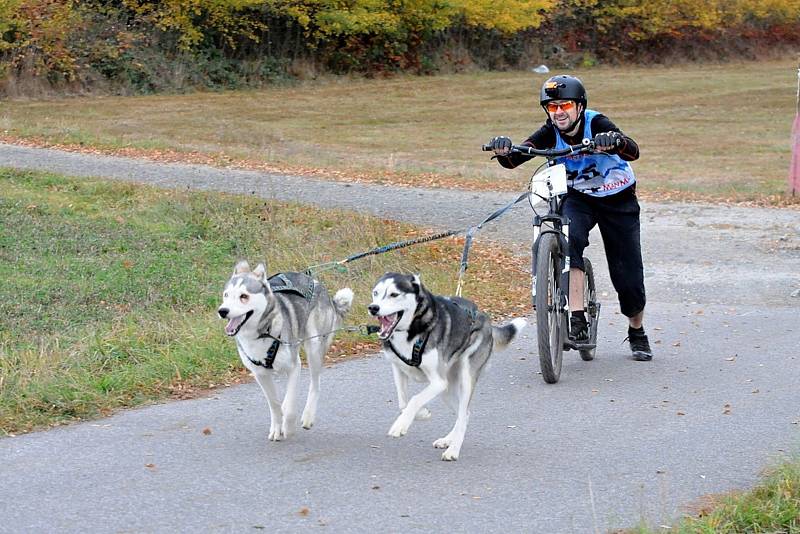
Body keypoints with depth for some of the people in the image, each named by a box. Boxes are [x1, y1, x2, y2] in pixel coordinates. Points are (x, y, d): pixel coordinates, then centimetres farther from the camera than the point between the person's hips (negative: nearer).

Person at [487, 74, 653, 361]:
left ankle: (637, 333, 26)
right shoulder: (550, 133, -15)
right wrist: (504, 151, -45)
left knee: (628, 276, -2)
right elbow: (514, 160, -23)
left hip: (618, 200, -2)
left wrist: (615, 141, -61)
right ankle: (577, 320, -30)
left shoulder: (597, 123, -25)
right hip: (577, 199, 2)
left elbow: (633, 152, -39)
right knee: (570, 240, -32)